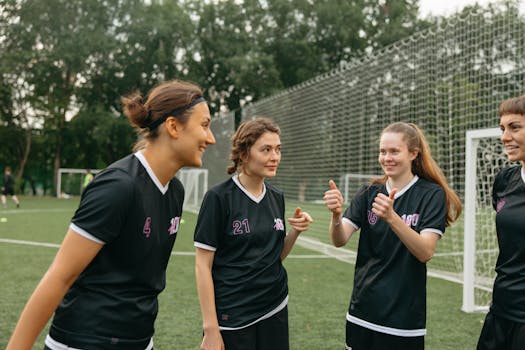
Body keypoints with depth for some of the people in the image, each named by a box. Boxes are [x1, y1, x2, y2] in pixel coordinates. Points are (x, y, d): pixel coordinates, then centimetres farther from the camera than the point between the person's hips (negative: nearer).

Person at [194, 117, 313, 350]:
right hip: (232, 317, -5)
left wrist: (295, 231, -6)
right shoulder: (219, 198, -13)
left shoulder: (277, 198, 4)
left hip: (275, 310, 6)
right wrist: (210, 329, -13)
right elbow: (203, 266, -12)